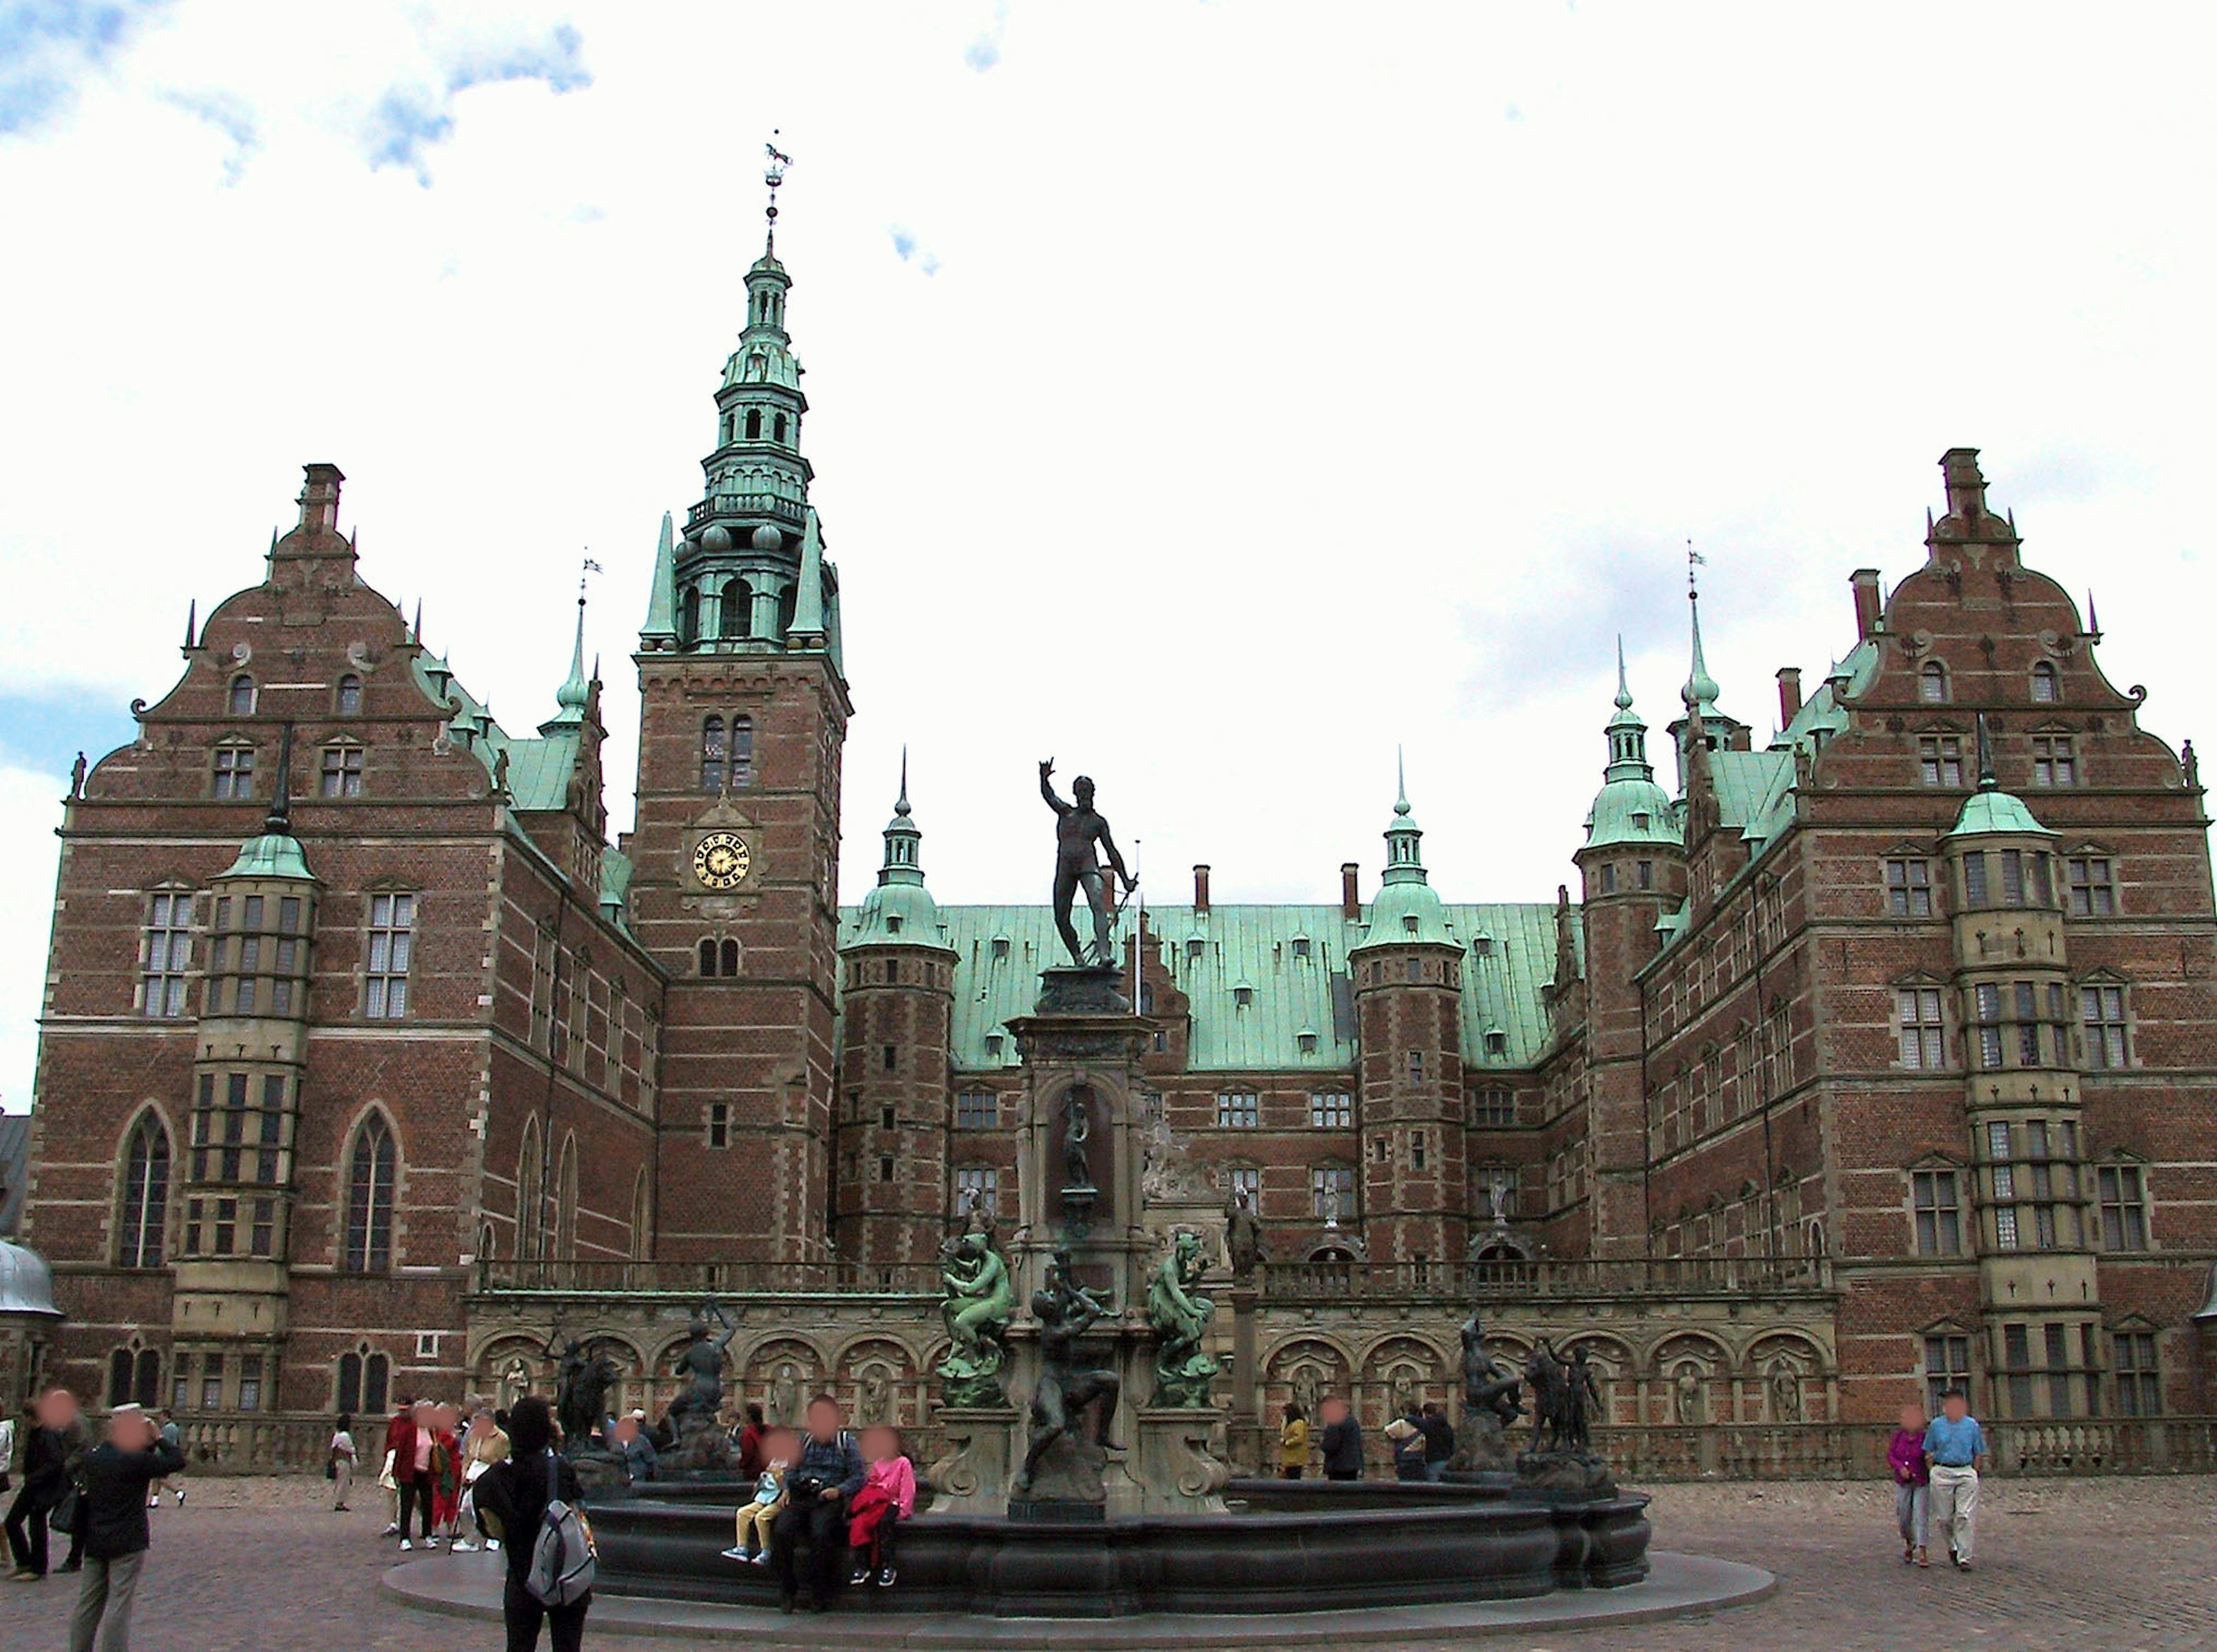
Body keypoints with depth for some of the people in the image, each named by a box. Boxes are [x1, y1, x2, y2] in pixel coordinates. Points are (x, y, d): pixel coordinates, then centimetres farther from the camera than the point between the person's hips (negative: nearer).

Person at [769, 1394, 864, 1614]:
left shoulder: (846, 1443, 10)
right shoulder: (803, 1443, 20)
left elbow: (857, 1477, 5)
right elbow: (792, 1470, 24)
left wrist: (839, 1490, -12)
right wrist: (787, 1489, 4)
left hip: (828, 1499, -3)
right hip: (800, 1497, 3)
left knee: (820, 1535, -32)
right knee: (781, 1532, -24)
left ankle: (819, 1595, -15)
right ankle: (787, 1593, -11)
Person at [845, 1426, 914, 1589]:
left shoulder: (903, 1463, 3)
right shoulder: (877, 1464, 21)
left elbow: (908, 1490, -3)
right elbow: (868, 1485, 20)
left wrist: (901, 1510, -14)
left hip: (893, 1505, -5)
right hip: (874, 1502, 5)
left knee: (883, 1522, -37)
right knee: (859, 1522, -26)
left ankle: (888, 1567, -33)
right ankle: (861, 1566, -27)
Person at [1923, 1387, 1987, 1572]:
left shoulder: (1972, 1425, 5)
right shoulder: (1936, 1425, 5)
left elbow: (1978, 1453, 11)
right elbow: (1928, 1452, 11)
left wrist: (1975, 1473, 6)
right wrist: (1933, 1470, 3)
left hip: (1966, 1473, -1)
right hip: (1942, 1473, 1)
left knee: (1965, 1517, -7)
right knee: (1943, 1517, 4)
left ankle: (1964, 1557, -1)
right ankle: (1953, 1547, 29)